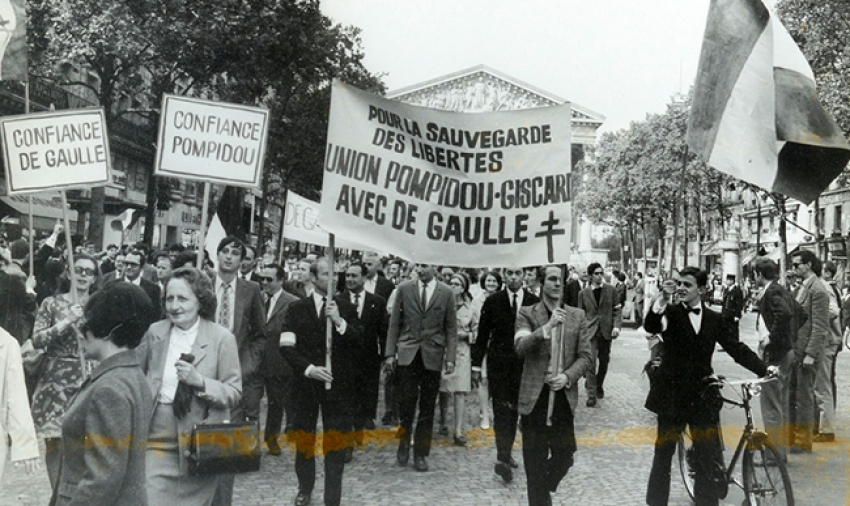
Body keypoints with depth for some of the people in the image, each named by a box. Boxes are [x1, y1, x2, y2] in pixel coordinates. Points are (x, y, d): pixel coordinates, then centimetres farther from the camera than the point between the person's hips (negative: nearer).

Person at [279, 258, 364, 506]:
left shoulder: (347, 308, 4)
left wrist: (339, 321, -19)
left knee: (336, 443, 0)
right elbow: (287, 347, -4)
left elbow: (360, 341, -5)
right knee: (304, 439, 13)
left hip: (338, 384, -1)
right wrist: (309, 368, -16)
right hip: (305, 383, 1)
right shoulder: (297, 308, 3)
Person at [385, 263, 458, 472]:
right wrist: (390, 352, 1)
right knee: (407, 401, -4)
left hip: (432, 356, 0)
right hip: (407, 354, 0)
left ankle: (421, 453, 15)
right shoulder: (404, 289, 4)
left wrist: (450, 358, -2)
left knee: (427, 407, 4)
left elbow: (451, 328, 4)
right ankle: (404, 444, 18)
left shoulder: (446, 293, 3)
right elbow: (394, 323, 6)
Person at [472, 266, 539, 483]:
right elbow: (482, 335, 3)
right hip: (498, 363, -2)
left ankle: (506, 454, 22)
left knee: (513, 409, 9)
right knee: (502, 409, -8)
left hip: (523, 365, 2)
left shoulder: (534, 302, 1)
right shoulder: (493, 301, 0)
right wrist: (476, 365, 1)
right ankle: (503, 458, -13)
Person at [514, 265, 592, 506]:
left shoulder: (577, 316, 8)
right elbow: (520, 347, -15)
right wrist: (547, 327, -26)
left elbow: (585, 356, 5)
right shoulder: (527, 314, 1)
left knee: (565, 455, 6)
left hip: (564, 396, 2)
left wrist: (567, 377, -11)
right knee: (535, 460, 5)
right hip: (534, 397, -2)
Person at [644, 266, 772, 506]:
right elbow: (651, 326, -23)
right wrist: (663, 299, -38)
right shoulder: (670, 312, -4)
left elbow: (736, 348, 5)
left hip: (702, 396, 2)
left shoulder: (714, 319, 6)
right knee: (664, 452, 7)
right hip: (672, 394, -2)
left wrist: (763, 368, -7)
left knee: (709, 456, 4)